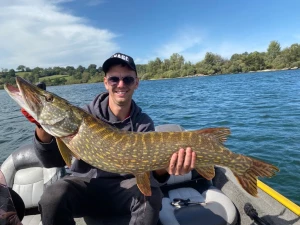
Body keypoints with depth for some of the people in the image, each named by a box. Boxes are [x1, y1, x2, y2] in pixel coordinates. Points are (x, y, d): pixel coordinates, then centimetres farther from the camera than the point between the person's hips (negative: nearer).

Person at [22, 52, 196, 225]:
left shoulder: (144, 123, -5)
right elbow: (53, 160, -12)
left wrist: (163, 169, -39)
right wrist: (43, 127, -32)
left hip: (124, 187, 1)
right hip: (85, 185, 0)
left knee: (149, 194, -29)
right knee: (53, 197, -29)